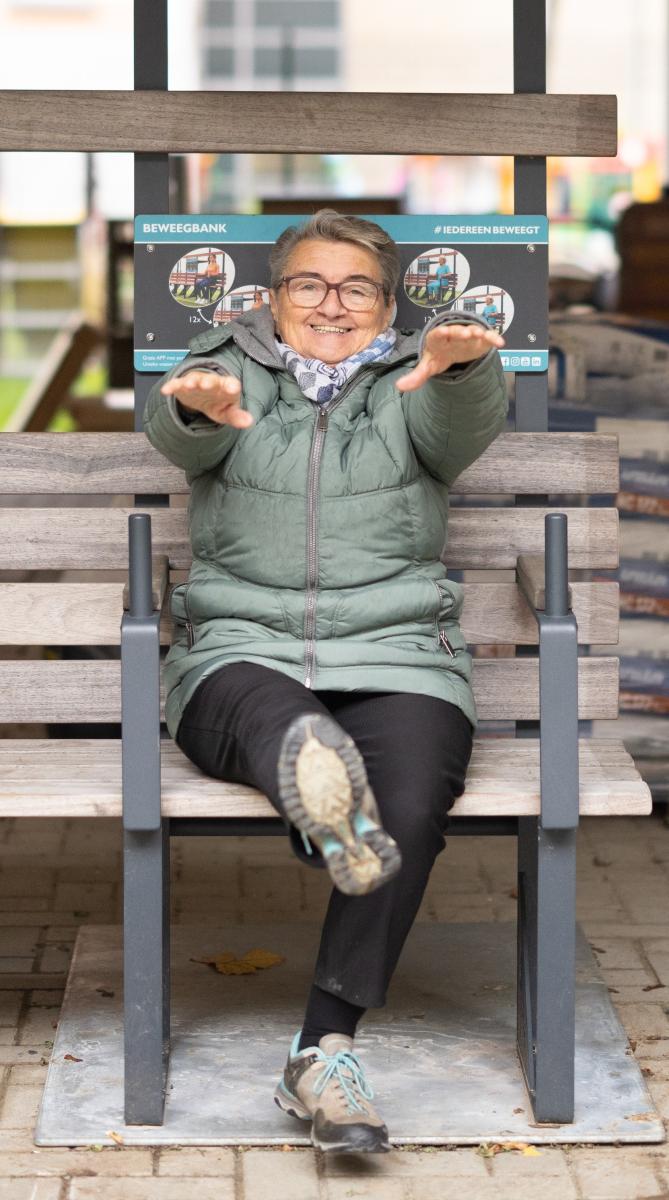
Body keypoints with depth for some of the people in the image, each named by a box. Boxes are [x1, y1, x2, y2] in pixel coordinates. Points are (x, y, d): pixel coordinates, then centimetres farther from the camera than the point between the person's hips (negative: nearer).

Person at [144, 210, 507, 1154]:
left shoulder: (411, 389, 19)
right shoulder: (234, 371, 20)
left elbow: (469, 420, -6)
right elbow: (176, 428, -5)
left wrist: (461, 361, -33)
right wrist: (199, 404, -33)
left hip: (396, 654, 0)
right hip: (242, 649, 0)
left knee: (409, 811, -31)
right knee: (272, 713, -38)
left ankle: (325, 1049, -33)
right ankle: (310, 771, -74)